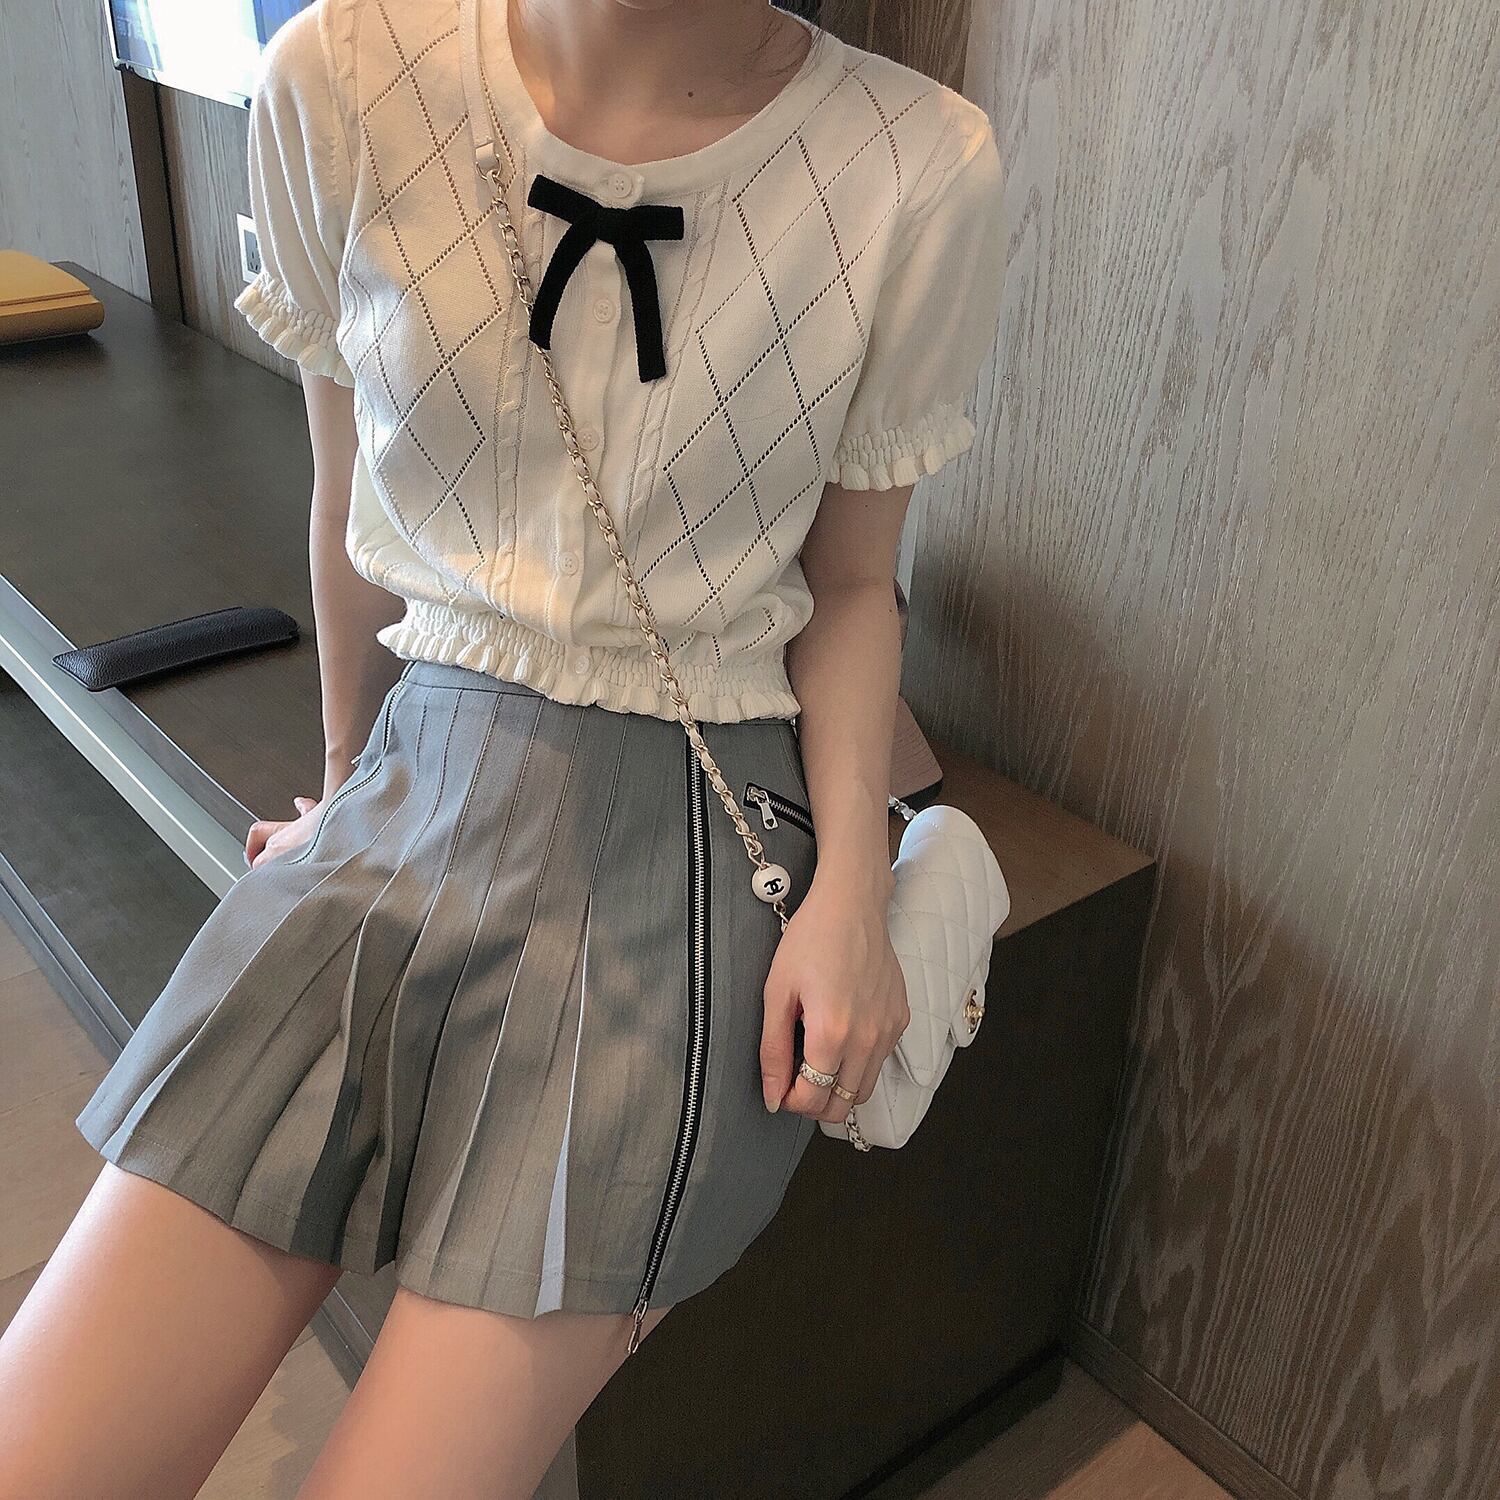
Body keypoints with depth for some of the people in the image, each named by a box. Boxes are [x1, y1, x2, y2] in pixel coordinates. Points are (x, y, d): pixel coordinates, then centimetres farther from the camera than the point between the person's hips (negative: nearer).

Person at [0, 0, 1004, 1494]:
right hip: (414, 787, 3)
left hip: (685, 836, -2)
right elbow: (350, 511, 9)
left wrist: (849, 886, -8)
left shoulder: (915, 165, -7)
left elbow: (853, 581, 4)